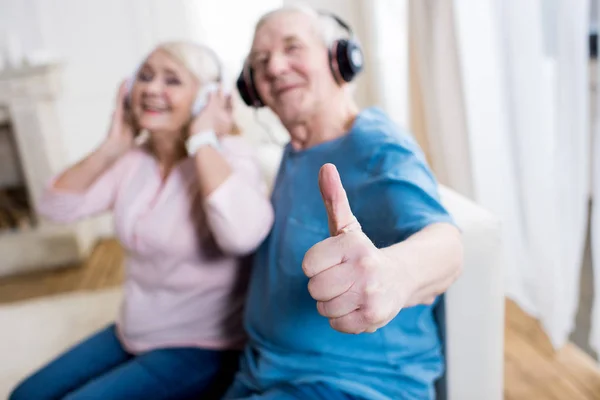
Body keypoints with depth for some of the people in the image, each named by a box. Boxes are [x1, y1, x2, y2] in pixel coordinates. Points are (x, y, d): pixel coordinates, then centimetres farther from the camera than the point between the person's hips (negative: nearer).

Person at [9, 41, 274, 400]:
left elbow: (243, 234, -41)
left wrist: (202, 139, -30)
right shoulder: (135, 158, 0)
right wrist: (112, 147, -11)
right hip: (133, 336, 7)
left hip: (202, 350, -7)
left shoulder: (229, 153, -20)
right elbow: (57, 207, -1)